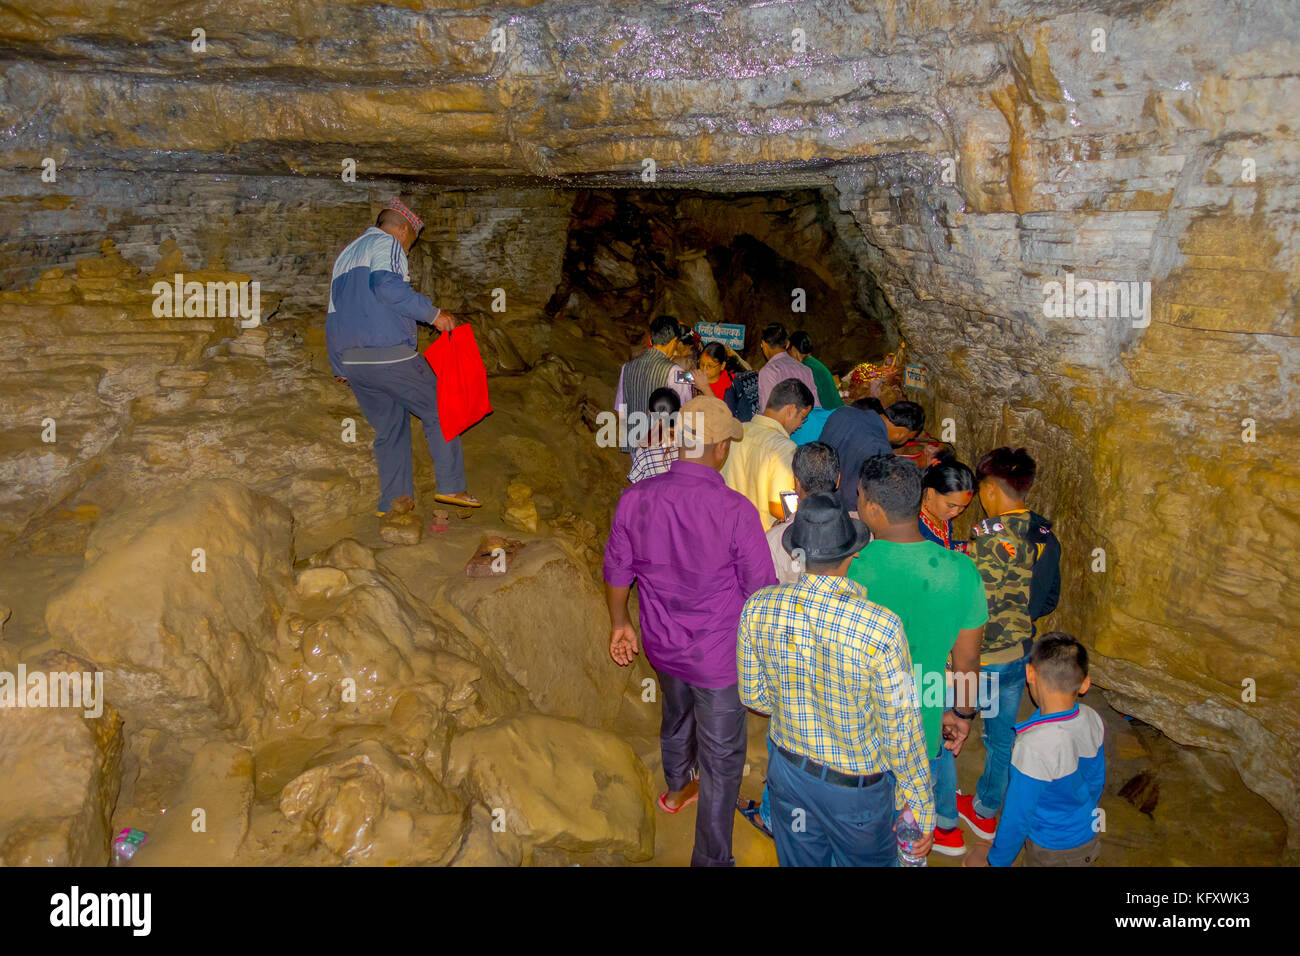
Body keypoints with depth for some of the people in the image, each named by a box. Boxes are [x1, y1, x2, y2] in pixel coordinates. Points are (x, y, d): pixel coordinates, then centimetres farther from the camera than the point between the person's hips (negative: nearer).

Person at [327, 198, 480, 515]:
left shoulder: (345, 254, 26)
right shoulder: (387, 243, 1)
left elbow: (333, 316, 26)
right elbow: (388, 286, -20)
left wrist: (338, 365, 30)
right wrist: (433, 314, -15)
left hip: (351, 360, 8)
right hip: (388, 353, -8)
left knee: (388, 427, 14)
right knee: (438, 410, 4)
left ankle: (394, 501, 11)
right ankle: (451, 486, 0)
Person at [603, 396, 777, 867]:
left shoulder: (635, 498, -13)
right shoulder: (735, 510, -25)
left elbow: (617, 572, 0)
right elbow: (761, 592, -15)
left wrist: (620, 624, 17)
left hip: (662, 645, 5)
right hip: (719, 655, -5)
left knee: (676, 716, 34)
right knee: (721, 760, 13)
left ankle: (678, 788, 61)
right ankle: (710, 859, 28)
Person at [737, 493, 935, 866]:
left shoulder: (757, 608, -18)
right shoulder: (881, 629, -31)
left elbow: (753, 694, -3)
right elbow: (900, 732, -20)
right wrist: (922, 808, -5)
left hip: (788, 767, 3)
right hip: (856, 785, -3)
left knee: (800, 860, 26)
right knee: (866, 860, 24)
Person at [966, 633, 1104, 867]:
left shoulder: (1034, 747, -33)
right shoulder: (1093, 720, -12)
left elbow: (1017, 817, -22)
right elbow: (1096, 782, 6)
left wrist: (996, 861, -7)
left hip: (1051, 853, -6)